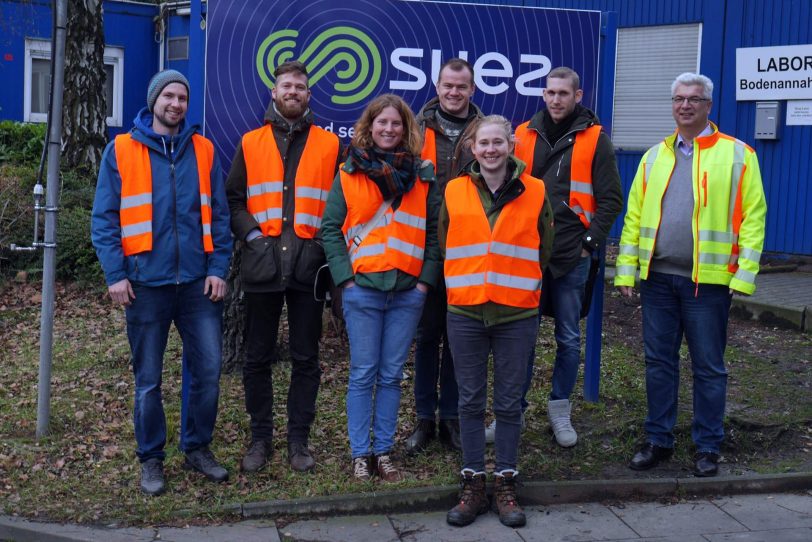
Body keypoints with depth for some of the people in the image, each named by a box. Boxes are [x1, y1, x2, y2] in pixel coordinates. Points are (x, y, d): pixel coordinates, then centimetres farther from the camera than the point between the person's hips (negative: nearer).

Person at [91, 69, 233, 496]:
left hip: (198, 283, 2)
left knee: (208, 371, 4)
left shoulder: (203, 150, 7)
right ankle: (151, 459, 22)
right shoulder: (121, 151, 1)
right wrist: (115, 274, -9)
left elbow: (218, 215, 8)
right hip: (147, 283, -2)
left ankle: (197, 448, 24)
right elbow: (104, 219, -1)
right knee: (147, 379, 7)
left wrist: (218, 268, -1)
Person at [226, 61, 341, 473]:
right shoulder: (251, 143, 9)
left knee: (305, 358, 6)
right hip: (262, 265, 1)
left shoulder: (329, 145, 8)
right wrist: (251, 234, -7)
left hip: (308, 266, 0)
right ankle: (260, 438, 20)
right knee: (258, 358, 7)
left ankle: (299, 439, 18)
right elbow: (233, 199, 8)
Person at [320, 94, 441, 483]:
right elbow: (331, 228, 2)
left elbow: (434, 230, 8)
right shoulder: (349, 173, 2)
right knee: (363, 375, 3)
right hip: (362, 290, -2)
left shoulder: (422, 174, 7)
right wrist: (345, 277, -6)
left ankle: (383, 451, 19)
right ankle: (360, 454, 14)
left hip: (408, 291, 2)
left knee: (391, 376, 9)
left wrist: (426, 279, 0)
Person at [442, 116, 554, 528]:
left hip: (517, 313, -1)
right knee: (470, 401, 7)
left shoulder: (534, 192, 0)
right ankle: (473, 484, 18)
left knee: (509, 402, 7)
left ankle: (506, 485, 18)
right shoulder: (454, 192, 3)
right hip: (465, 312, 1)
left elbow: (542, 250, 10)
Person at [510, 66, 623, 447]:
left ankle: (560, 408, 23)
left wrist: (589, 242, -7)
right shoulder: (524, 135, 7)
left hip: (572, 257, -1)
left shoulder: (594, 139, 1)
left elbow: (611, 199, 1)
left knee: (569, 338, 8)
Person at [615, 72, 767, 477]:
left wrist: (744, 276, -10)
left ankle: (708, 447, 19)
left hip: (708, 280, -3)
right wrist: (626, 270, 4)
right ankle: (659, 440, 22)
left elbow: (752, 219, -4)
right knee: (658, 362, 10)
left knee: (708, 368, 6)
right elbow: (634, 216, 10)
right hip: (658, 277, 4)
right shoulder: (654, 156, 11)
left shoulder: (737, 155, -1)